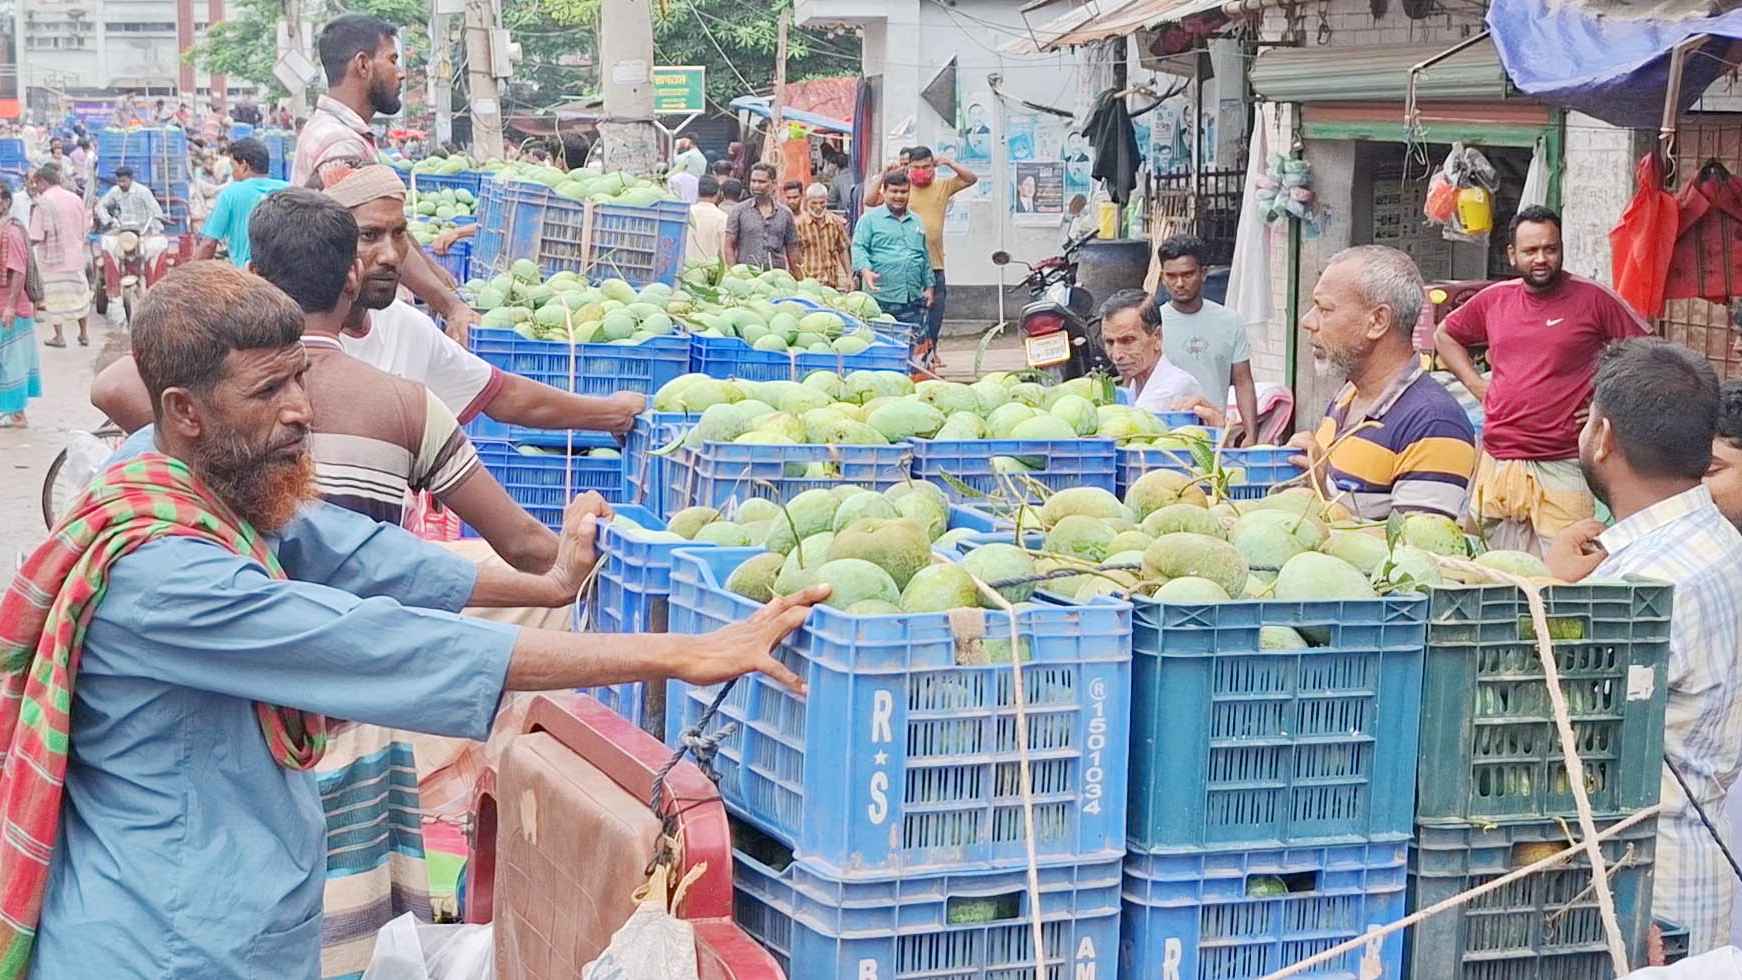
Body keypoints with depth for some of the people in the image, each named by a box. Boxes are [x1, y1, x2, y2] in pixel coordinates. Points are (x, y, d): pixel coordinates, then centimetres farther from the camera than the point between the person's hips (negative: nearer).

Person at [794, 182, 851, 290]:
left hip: (834, 280, 3)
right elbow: (795, 254, -1)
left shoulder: (836, 222, 8)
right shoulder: (799, 223, -4)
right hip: (809, 280, -3)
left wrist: (848, 277, 14)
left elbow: (843, 251, 15)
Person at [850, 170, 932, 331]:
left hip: (914, 300, 5)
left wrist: (928, 286, 19)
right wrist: (865, 270, -25)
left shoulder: (917, 221, 19)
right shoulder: (870, 218, 3)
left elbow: (925, 257, 24)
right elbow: (858, 247, -7)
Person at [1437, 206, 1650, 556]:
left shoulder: (1593, 298, -3)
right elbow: (1444, 335, 26)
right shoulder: (1494, 299, 10)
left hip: (1561, 469, -4)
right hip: (1496, 464, 4)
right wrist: (1476, 385, 14)